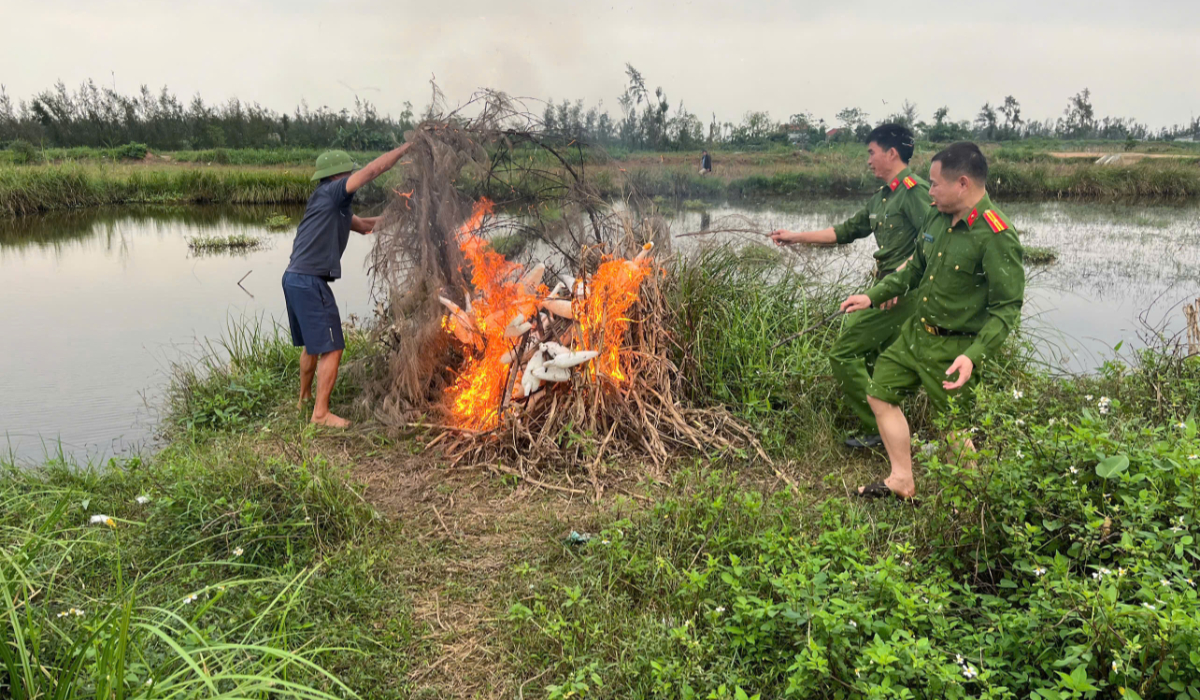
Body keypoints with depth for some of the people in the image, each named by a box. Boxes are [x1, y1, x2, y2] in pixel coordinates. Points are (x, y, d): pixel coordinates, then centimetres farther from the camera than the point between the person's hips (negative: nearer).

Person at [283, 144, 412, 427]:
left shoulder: (335, 204, 19)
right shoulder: (330, 192, -8)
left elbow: (364, 226, 26)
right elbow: (372, 170, -13)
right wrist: (406, 148, -6)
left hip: (295, 278, 10)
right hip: (311, 282, -10)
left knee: (312, 345, 24)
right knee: (331, 349, -4)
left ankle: (304, 397, 40)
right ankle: (321, 413, 1)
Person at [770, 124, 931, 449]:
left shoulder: (913, 190, -12)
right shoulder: (881, 198, 18)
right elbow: (846, 231, 23)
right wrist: (796, 237, 22)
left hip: (901, 292, -9)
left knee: (843, 353, -8)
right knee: (871, 358, 14)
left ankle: (878, 430, -2)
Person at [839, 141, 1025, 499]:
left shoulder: (996, 237, -23)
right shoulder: (938, 218, 3)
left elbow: (1007, 307, -23)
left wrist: (974, 356, -33)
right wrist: (873, 296, 15)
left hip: (953, 349, -8)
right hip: (915, 332, 9)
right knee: (881, 392, 14)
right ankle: (902, 481, 27)